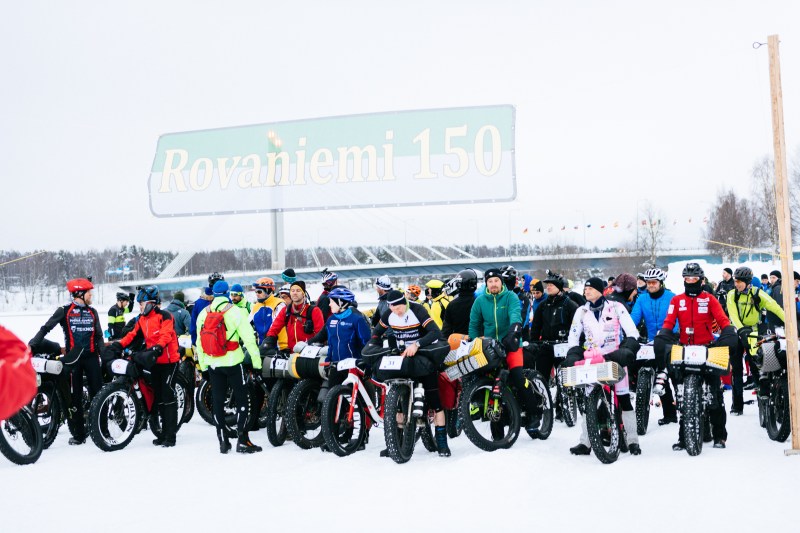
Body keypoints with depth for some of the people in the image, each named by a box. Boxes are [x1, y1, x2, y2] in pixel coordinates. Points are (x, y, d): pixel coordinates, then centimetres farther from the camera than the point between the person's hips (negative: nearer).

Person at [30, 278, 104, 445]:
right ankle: (79, 433, 6)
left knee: (97, 393, -3)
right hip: (73, 357, -3)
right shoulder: (64, 311, 2)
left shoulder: (92, 312, 14)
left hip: (91, 356, 3)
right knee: (75, 396, 1)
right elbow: (46, 328, -2)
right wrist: (32, 344, -14)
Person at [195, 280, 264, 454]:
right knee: (242, 400, 2)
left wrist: (203, 366, 17)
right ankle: (242, 440, -3)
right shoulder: (235, 312, -9)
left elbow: (199, 342, 9)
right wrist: (257, 363, -9)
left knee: (218, 402, 11)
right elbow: (249, 339, -13)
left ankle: (223, 441, 13)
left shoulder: (203, 314, 5)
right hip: (233, 362, -4)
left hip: (212, 364, 4)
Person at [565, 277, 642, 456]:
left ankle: (632, 440, 4)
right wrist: (572, 355, -5)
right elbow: (573, 336, 10)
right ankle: (585, 442, 3)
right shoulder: (581, 312, 8)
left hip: (614, 359, -3)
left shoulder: (616, 307, -1)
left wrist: (628, 348, -18)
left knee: (624, 398, -4)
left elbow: (632, 332, -3)